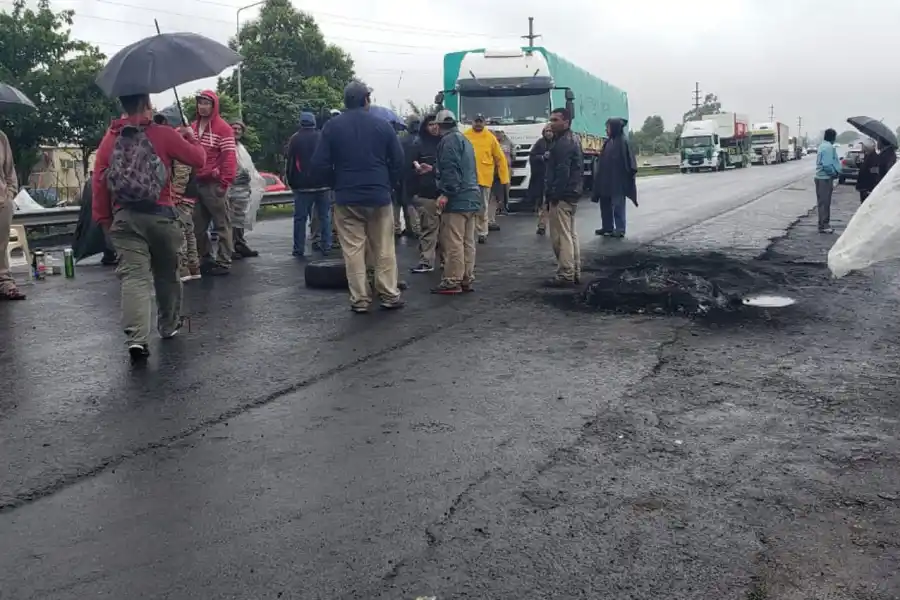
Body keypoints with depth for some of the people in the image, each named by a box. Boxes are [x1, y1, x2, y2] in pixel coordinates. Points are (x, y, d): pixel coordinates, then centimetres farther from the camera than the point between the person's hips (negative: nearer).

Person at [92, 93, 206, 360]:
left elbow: (99, 180, 4)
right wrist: (191, 137, 23)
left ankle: (136, 338, -20)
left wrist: (103, 218, 11)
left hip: (124, 217, 1)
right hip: (160, 215, -1)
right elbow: (198, 159, 4)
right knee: (167, 274, 17)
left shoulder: (109, 139, 6)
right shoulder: (164, 134, -3)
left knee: (133, 275, -6)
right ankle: (169, 326, 31)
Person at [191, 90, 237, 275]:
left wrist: (225, 182, -16)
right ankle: (205, 259, 21)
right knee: (198, 225, 11)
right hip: (196, 182, 7)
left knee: (221, 225, -3)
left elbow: (229, 157, -10)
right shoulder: (193, 127, 17)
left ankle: (224, 262, 1)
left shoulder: (223, 128, -5)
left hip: (214, 183, -7)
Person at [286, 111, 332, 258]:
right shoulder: (323, 137, 4)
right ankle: (326, 246, 7)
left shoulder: (295, 139, -1)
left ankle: (299, 249, -2)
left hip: (302, 185, -2)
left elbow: (290, 163, -1)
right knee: (324, 215, 9)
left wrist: (291, 183, 6)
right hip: (322, 184, 2)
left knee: (300, 217, 0)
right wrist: (330, 179, 14)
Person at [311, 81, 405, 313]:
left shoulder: (332, 126, -2)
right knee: (384, 248, 9)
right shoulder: (383, 125, -2)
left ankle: (360, 299, 4)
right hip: (379, 196, 1)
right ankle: (389, 295, 12)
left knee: (353, 249, 4)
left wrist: (337, 182, 12)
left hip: (346, 198, 0)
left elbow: (320, 163, -5)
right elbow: (398, 161, -1)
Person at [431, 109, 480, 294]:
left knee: (453, 242, -8)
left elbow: (451, 169, -20)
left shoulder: (449, 140, -8)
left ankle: (452, 282, -7)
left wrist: (445, 193, -22)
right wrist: (433, 169, 38)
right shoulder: (464, 139, 23)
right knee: (468, 241, 10)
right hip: (471, 197, 10)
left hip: (457, 199, -10)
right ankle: (467, 280, 13)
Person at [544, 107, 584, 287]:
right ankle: (575, 273, 21)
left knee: (561, 236, -8)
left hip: (562, 195, -11)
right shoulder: (573, 139, 17)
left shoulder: (563, 143, -16)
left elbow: (562, 172, -23)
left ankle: (565, 275, -8)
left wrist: (554, 194, -20)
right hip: (573, 193, 11)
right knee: (571, 234, 15)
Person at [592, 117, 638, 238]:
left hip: (617, 179, -8)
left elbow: (628, 160, -12)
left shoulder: (623, 142, -10)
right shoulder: (608, 142, 12)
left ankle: (620, 229, 1)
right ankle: (607, 227, 21)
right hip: (606, 178, 8)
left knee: (618, 205, -4)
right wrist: (599, 175, 11)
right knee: (605, 203, 12)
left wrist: (631, 173, -15)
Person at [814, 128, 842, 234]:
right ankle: (823, 226, -5)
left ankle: (824, 224, 21)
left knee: (824, 202, 14)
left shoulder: (823, 146, 14)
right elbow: (827, 165, -24)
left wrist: (836, 171, 6)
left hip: (821, 177, 10)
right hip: (825, 178, -10)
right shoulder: (829, 147, -17)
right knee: (824, 202, -7)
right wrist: (835, 173, -10)